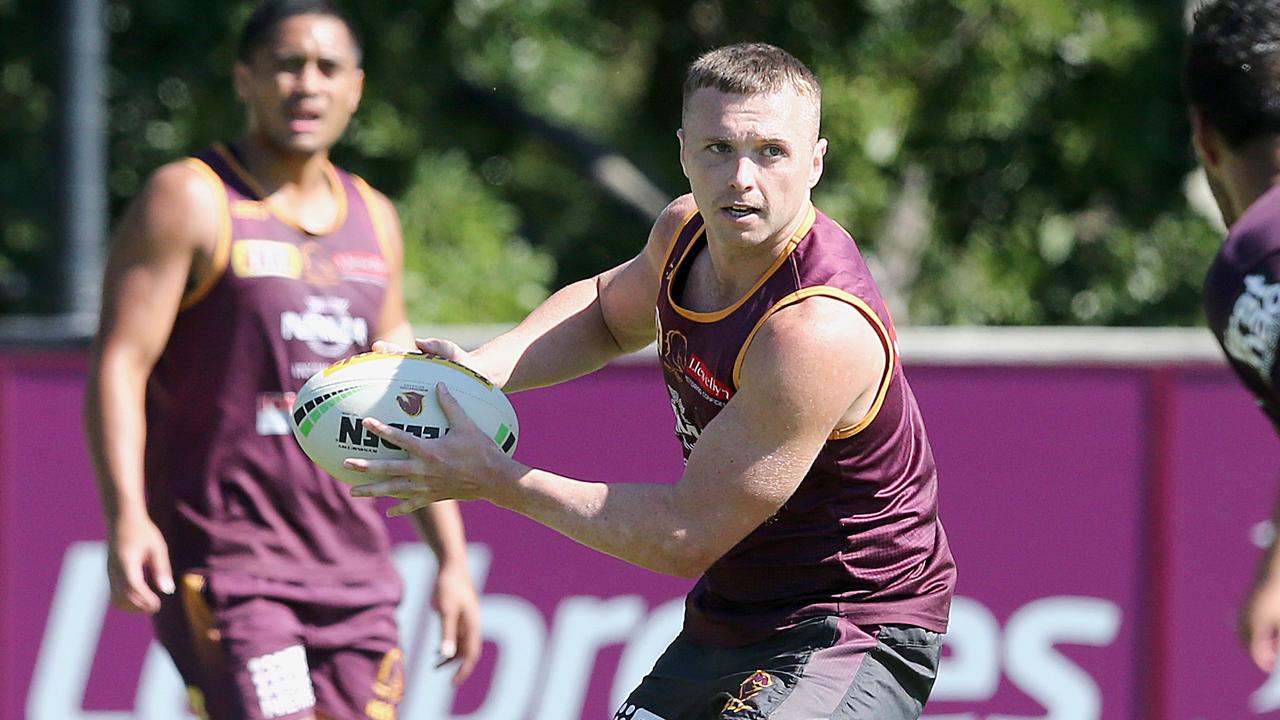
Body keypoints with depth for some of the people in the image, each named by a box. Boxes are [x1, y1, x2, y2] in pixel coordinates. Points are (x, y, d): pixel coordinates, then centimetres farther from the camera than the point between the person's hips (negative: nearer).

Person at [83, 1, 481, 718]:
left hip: (354, 571, 6)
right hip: (225, 567, -6)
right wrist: (126, 517, -26)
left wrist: (453, 557, 16)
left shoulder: (373, 221, 16)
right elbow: (119, 366, -12)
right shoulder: (191, 201, -4)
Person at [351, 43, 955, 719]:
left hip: (854, 634, -8)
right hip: (723, 624, 9)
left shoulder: (819, 329, -30)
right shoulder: (685, 231, -3)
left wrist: (495, 481, -17)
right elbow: (607, 310, 22)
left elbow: (687, 537, -25)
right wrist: (481, 369, 2)